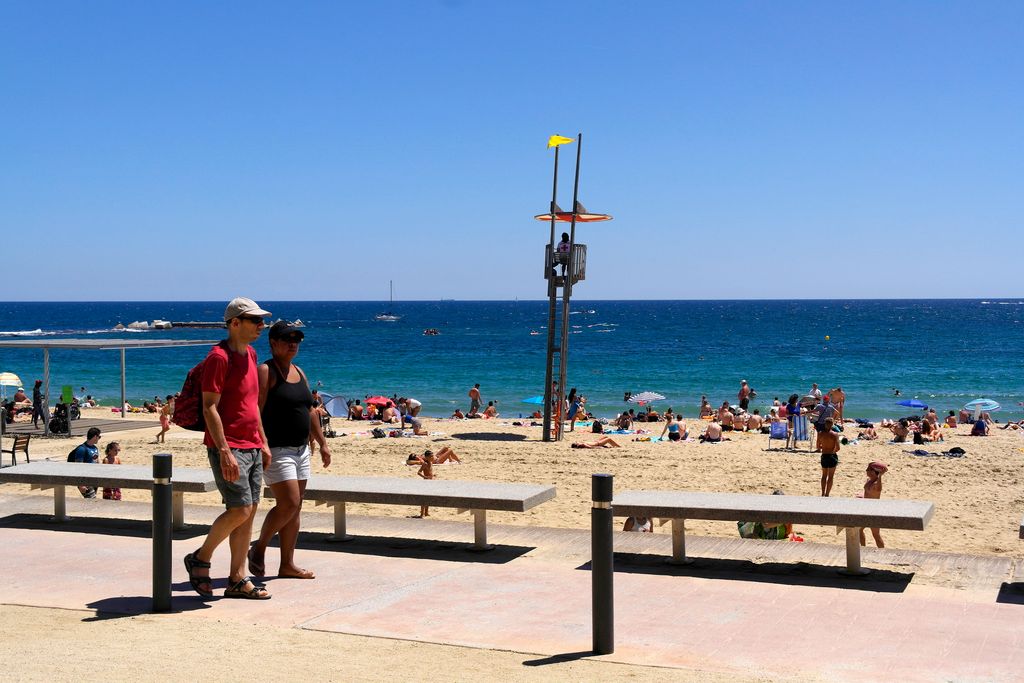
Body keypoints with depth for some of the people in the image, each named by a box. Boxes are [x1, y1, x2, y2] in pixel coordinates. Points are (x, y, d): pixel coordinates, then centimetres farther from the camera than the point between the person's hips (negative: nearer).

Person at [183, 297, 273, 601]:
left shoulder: (250, 354, 14)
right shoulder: (219, 357, -13)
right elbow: (209, 408, -17)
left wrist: (263, 442, 20)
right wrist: (224, 451, -22)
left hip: (251, 447, 9)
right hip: (228, 447, -9)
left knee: (249, 511, 7)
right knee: (240, 509, -12)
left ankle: (237, 580, 12)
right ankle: (201, 559, 9)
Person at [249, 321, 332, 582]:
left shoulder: (299, 372, 15)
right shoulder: (265, 371, -9)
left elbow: (311, 411, 21)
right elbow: (255, 412, -17)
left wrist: (322, 443, 18)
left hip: (300, 449, 8)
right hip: (276, 449, -8)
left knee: (295, 507, 7)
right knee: (289, 504, -13)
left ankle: (287, 565, 13)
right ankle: (259, 549, 8)